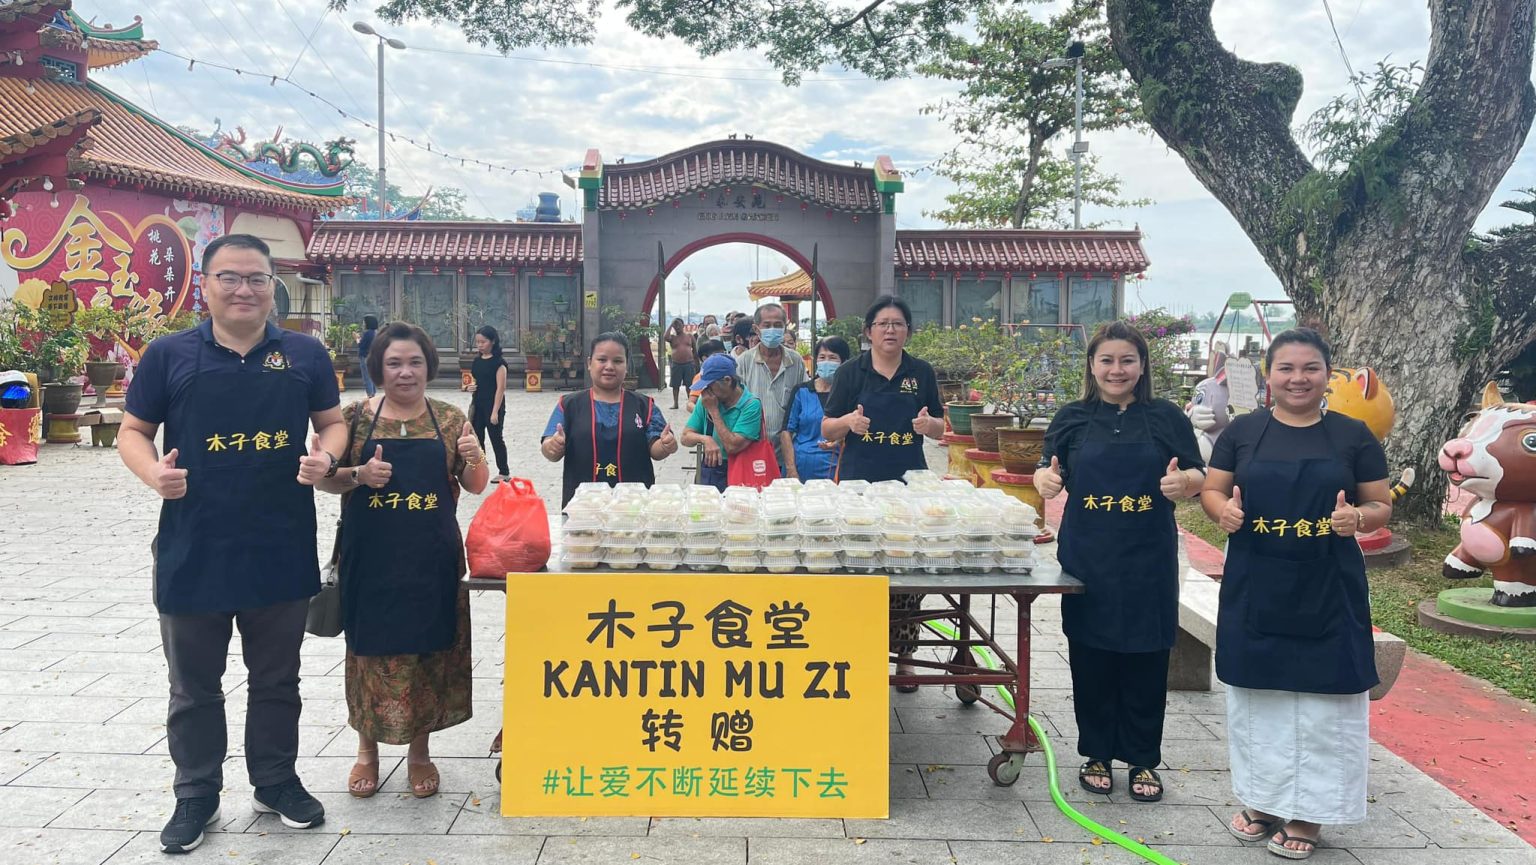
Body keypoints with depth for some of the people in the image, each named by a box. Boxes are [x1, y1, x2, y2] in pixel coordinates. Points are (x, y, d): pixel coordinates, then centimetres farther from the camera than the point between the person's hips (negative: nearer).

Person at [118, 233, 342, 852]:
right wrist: (153, 471, -16)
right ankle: (197, 794, 29)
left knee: (276, 680, 15)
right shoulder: (169, 355, -1)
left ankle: (276, 781, 33)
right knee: (194, 686, 13)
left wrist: (326, 456, -12)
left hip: (281, 551, 1)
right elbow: (133, 431, 4)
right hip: (193, 553, -1)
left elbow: (333, 423, 10)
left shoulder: (305, 354, 2)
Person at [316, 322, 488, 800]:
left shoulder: (449, 418, 4)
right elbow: (323, 477, 4)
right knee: (372, 648, 9)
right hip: (371, 559, -1)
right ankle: (367, 748, 29)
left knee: (429, 649, 8)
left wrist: (474, 458, -15)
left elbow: (476, 486, 7)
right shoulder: (356, 416, 1)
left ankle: (419, 749, 27)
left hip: (432, 559, 1)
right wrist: (359, 475, -15)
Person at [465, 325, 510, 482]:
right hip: (477, 405, 7)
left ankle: (504, 472, 13)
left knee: (496, 439, 1)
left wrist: (495, 411, -18)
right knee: (476, 438, 9)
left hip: (493, 406, -7)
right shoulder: (477, 361, 8)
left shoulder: (499, 362, -12)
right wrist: (470, 387, -4)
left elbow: (501, 388, -15)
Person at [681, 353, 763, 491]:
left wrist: (713, 410, -12)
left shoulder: (751, 405, -10)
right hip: (708, 473, 4)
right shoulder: (705, 400, 5)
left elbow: (732, 447, -16)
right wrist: (705, 439, -13)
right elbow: (686, 437, 7)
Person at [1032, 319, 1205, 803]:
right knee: (1091, 658, 7)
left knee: (1146, 659, 6)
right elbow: (1049, 472, 10)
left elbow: (1198, 477, 6)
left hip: (1149, 561, 0)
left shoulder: (1166, 417, 3)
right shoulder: (1073, 418, 5)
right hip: (1088, 558, 1)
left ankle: (1143, 760, 21)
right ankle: (1097, 755, 23)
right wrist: (1045, 478, -14)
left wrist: (1183, 481, -17)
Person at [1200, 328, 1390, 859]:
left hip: (1327, 589, -1)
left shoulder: (1353, 436, 1)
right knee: (1258, 692, 10)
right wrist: (1223, 509, -15)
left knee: (1322, 698, 4)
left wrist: (1359, 517, -17)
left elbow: (1381, 506, 5)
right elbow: (1211, 491, 7)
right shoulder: (1243, 432, 3)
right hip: (1254, 587, 1)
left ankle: (1307, 812, 18)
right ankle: (1262, 801, 26)